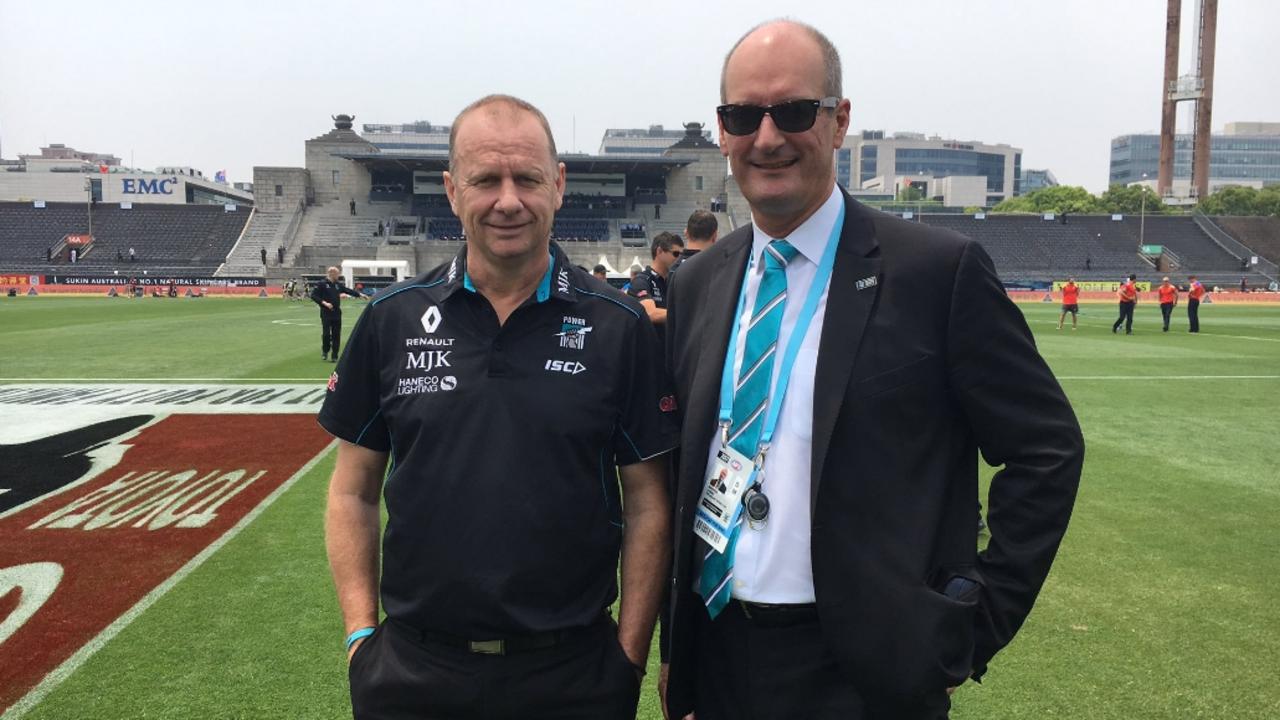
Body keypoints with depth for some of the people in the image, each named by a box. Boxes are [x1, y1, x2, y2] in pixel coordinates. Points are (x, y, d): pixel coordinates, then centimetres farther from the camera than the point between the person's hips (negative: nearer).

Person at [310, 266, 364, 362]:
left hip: (337, 313, 5)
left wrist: (359, 295, 8)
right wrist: (324, 303, -18)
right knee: (326, 334, -6)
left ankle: (334, 356, 10)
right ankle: (325, 352, 19)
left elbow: (348, 290, 17)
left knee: (336, 335, 3)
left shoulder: (338, 284, 12)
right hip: (326, 314, -5)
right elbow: (313, 295, -9)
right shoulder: (321, 284, -6)